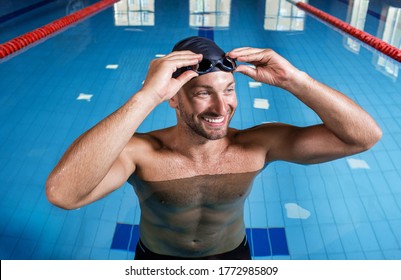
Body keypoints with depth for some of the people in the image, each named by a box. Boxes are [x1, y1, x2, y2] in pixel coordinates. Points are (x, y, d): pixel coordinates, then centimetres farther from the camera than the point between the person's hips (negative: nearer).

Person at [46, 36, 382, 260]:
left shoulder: (256, 145, -24)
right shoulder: (141, 152, -31)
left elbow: (365, 136, -26)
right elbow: (62, 192, -51)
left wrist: (292, 79, -39)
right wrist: (147, 96, -54)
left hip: (232, 257, 2)